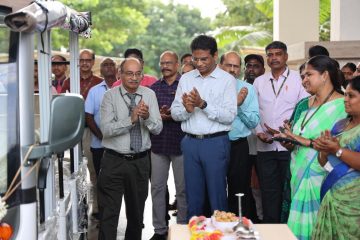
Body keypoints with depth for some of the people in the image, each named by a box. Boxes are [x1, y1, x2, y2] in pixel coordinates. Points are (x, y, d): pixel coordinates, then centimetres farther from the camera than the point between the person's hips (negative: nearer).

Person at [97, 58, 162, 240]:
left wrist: (147, 117, -23)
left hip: (141, 161, 3)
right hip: (114, 161, -3)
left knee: (136, 211, 17)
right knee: (109, 213, -4)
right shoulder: (110, 96, -5)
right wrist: (131, 119, -26)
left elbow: (157, 129, -3)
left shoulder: (149, 95, 3)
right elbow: (106, 129, -16)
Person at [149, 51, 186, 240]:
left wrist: (174, 115, -17)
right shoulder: (153, 88, 10)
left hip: (180, 144, -3)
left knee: (183, 189, 5)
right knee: (157, 187, 7)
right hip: (158, 144, 4)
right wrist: (158, 116, -9)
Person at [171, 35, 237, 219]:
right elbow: (175, 112, 8)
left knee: (217, 195, 3)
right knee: (193, 196, 12)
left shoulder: (227, 80, -3)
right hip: (190, 142, 4)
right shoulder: (186, 79, 10)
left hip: (216, 143, -4)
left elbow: (229, 116, -11)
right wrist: (187, 109, -14)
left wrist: (203, 104, -20)